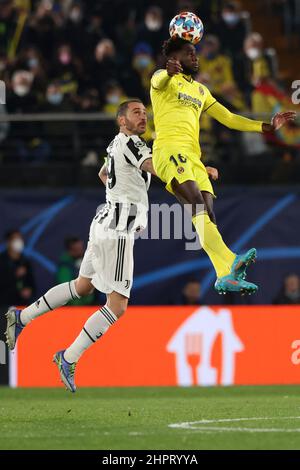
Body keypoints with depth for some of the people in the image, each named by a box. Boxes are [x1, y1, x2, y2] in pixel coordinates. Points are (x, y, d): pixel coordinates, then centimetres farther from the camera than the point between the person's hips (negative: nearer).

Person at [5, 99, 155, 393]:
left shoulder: (118, 144, 16)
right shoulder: (128, 142, -13)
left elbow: (103, 174, 35)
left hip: (105, 223, 10)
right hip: (117, 229, -10)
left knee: (83, 286, 27)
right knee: (117, 305, -9)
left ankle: (22, 317, 31)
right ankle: (68, 359, -6)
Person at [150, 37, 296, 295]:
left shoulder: (200, 90, 31)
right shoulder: (164, 78, 7)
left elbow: (228, 118, 32)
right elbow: (159, 82, -19)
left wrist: (267, 127, 23)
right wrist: (170, 72, -45)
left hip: (193, 157, 8)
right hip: (170, 149, -8)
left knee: (208, 216, -7)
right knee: (198, 205, -26)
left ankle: (225, 277, -20)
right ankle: (230, 262, -43)